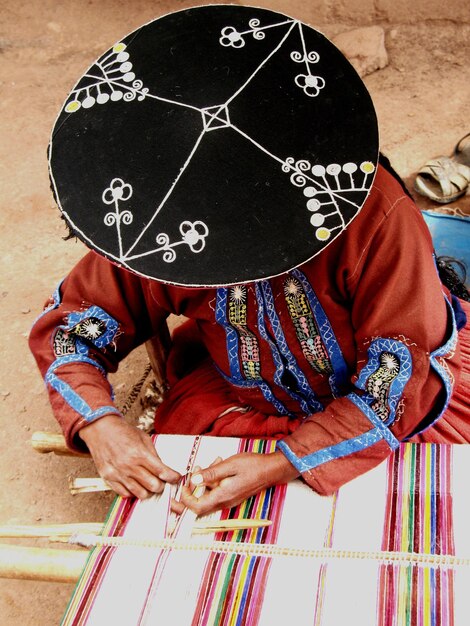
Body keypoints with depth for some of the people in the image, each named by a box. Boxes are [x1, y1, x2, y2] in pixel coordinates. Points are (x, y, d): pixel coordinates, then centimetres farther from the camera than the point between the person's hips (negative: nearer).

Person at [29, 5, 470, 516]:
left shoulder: (377, 216, -34)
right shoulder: (150, 235, -22)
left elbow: (398, 376, -27)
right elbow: (67, 321, -8)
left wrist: (281, 465, -36)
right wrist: (98, 424, -27)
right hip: (244, 396, 3)